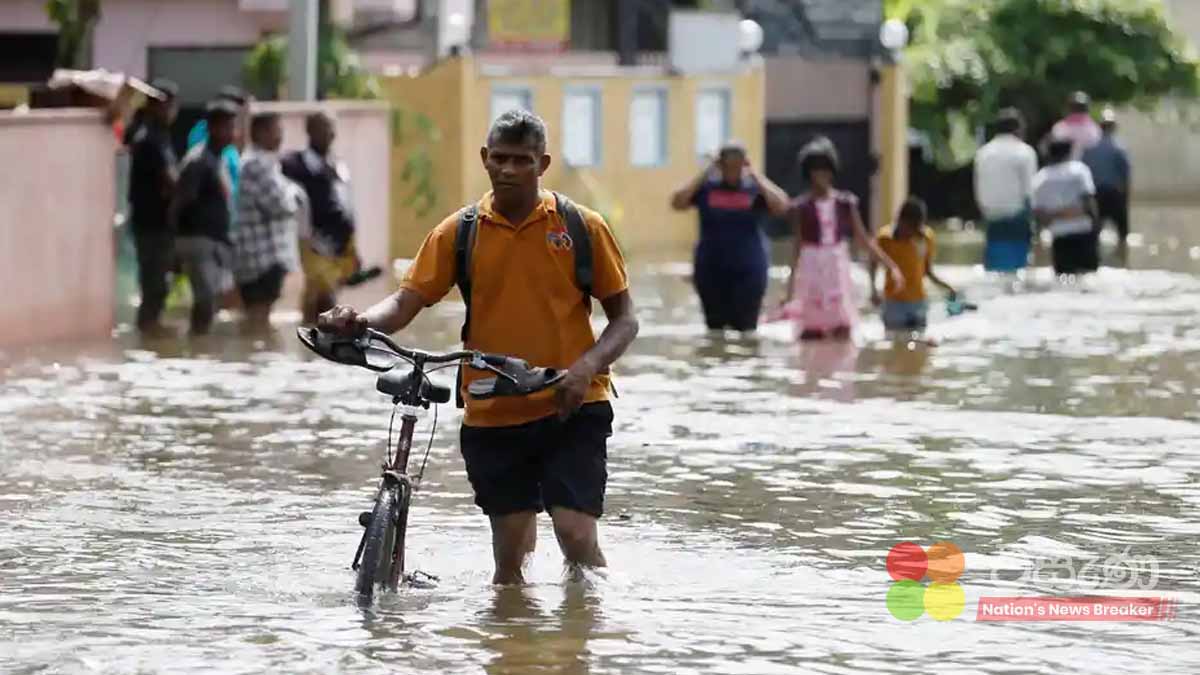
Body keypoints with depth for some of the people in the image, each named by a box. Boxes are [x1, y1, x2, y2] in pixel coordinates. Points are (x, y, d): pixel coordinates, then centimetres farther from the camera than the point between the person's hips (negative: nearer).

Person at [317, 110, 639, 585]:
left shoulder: (582, 226, -1)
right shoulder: (459, 232, 3)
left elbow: (624, 319, 2)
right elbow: (407, 300, -3)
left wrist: (588, 366, -18)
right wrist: (360, 322, -26)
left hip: (570, 409, -2)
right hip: (493, 416, 2)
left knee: (577, 536, -13)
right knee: (510, 554, 5)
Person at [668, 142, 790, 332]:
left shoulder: (754, 188, -1)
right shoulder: (706, 187, 1)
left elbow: (781, 206, -16)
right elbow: (677, 202, -11)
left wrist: (756, 176, -10)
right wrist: (705, 174, -9)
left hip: (748, 271, -1)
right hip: (712, 270, 1)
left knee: (745, 328, -4)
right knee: (715, 328, 10)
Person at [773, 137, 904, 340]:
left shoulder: (846, 203, 5)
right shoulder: (801, 207, -1)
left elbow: (864, 240, 8)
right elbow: (798, 248, 1)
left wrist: (891, 266, 2)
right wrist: (790, 291, -2)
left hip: (838, 272, 2)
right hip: (811, 273, -2)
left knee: (843, 335, -6)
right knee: (811, 336, -1)